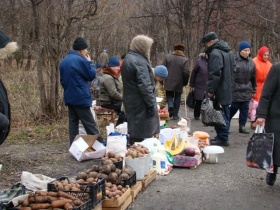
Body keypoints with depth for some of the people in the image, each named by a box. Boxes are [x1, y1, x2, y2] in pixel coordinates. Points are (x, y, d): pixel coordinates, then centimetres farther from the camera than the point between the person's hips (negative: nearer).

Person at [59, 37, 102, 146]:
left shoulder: (63, 61, 12)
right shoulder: (80, 60, -14)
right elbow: (92, 75, -6)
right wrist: (90, 62, 6)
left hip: (69, 97, 8)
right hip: (81, 97, -8)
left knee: (73, 122, 9)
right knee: (89, 124, -5)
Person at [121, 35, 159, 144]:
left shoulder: (128, 58, 15)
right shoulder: (139, 61, -18)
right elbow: (145, 86, -23)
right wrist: (151, 104, -19)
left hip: (131, 102, 10)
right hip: (140, 105, -10)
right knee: (141, 135, -6)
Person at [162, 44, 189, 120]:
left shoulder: (167, 57, 2)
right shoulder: (185, 60, -4)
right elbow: (186, 72, -12)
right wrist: (185, 82, 1)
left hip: (168, 82, 1)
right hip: (179, 83, -1)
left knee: (169, 96, 16)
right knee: (177, 98, 11)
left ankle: (170, 105, -13)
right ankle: (175, 115, 11)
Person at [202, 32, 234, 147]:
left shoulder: (215, 53, -16)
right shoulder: (228, 51, 16)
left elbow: (215, 74, -22)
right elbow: (232, 71, 21)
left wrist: (211, 90, -18)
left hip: (220, 90, -10)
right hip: (228, 89, 10)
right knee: (225, 113, 14)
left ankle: (222, 138, -2)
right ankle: (222, 136, 22)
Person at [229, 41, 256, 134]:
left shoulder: (251, 61, 8)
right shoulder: (233, 60, -10)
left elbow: (253, 77, 15)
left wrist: (253, 89, 16)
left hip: (246, 91, 5)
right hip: (234, 90, -5)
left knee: (245, 109, 6)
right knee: (233, 108, -1)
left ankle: (242, 126, 16)